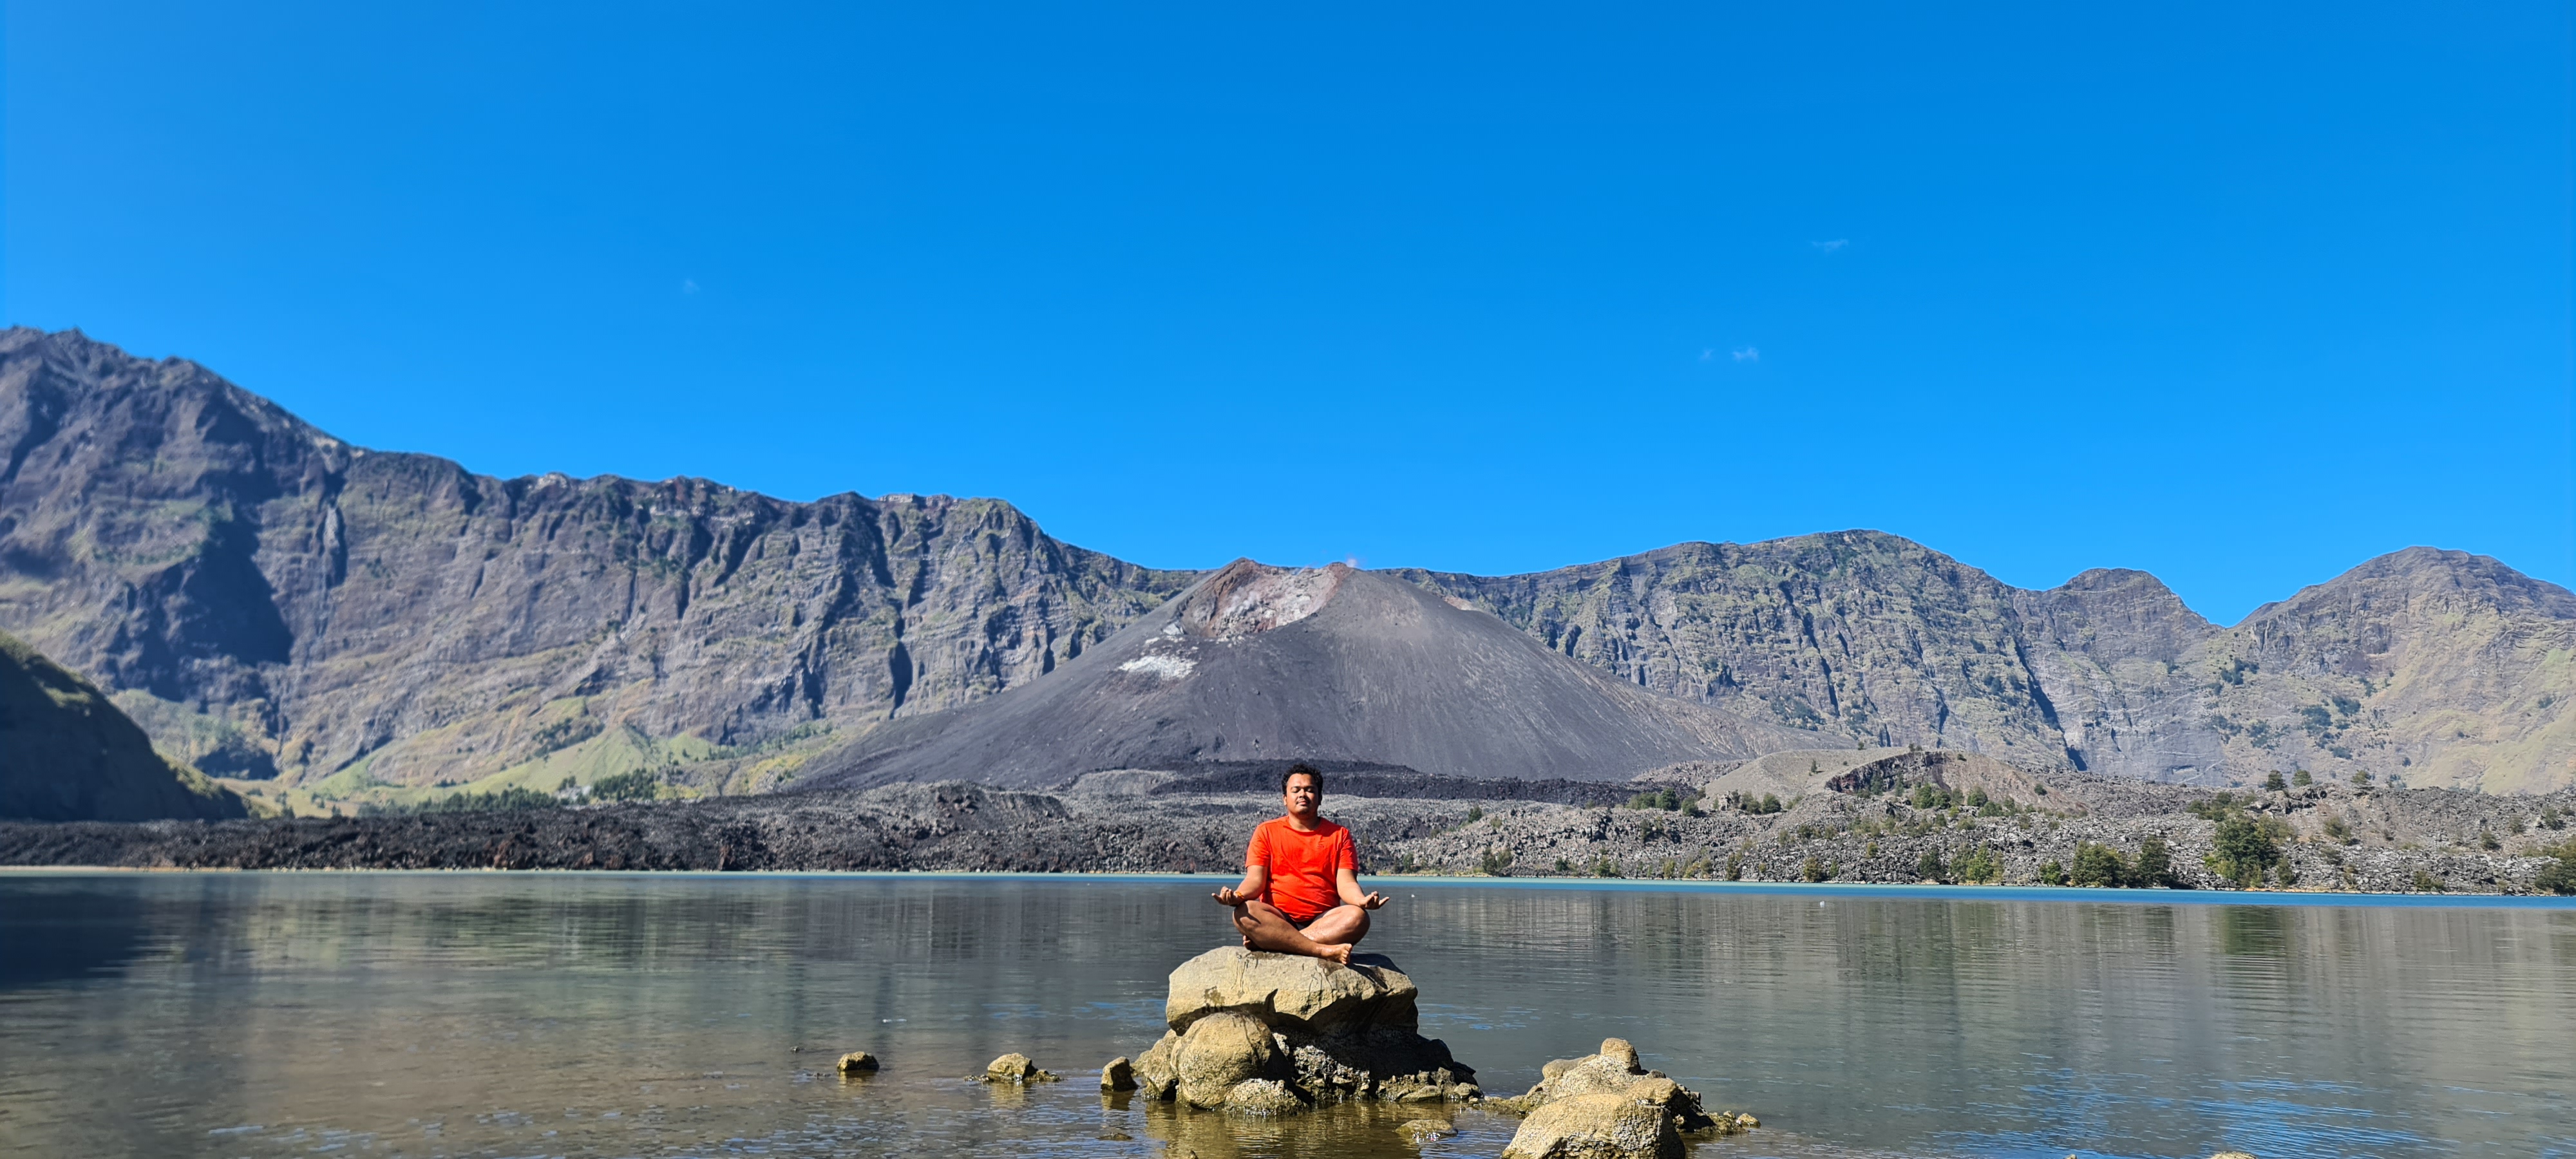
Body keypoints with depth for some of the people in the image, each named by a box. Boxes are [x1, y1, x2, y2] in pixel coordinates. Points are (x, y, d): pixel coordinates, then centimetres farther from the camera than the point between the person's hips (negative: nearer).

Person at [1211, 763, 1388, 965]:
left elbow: (1346, 883, 2)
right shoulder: (1266, 832, 13)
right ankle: (1325, 951, -38)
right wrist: (1238, 896, -23)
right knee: (1244, 913, -32)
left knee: (1357, 917, -30)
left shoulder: (1339, 835, 14)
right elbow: (1256, 879, 2)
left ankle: (1264, 940, -33)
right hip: (1277, 920, -1)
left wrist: (1362, 900, -23)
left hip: (1323, 923, 1)